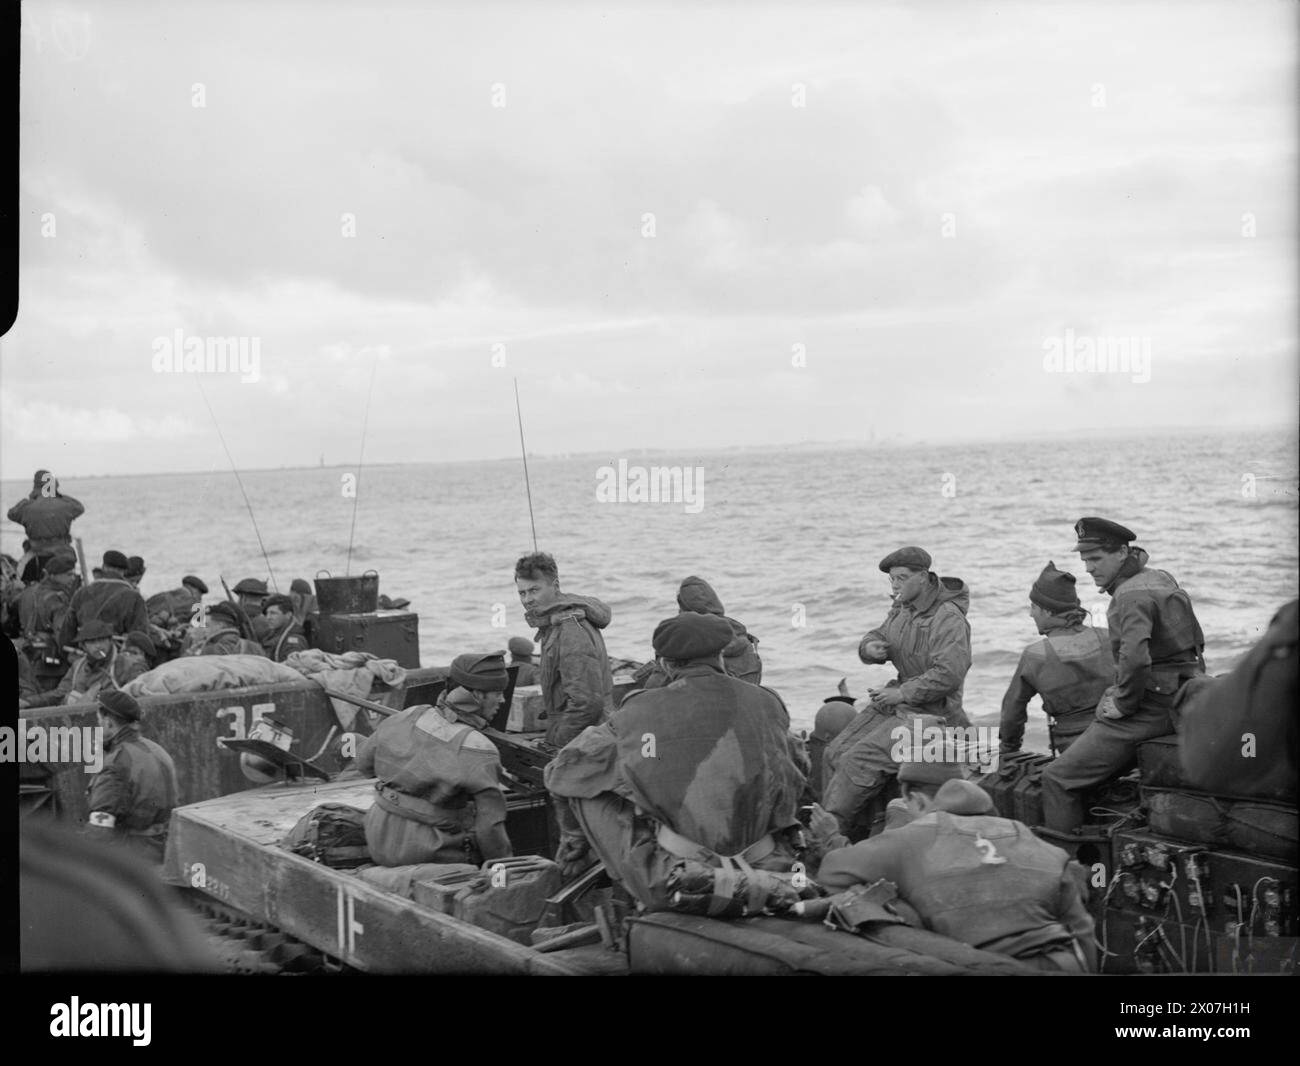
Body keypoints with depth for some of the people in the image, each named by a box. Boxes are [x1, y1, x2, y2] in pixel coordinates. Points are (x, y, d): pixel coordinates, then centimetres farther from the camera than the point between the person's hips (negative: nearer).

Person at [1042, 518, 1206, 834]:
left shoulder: (1132, 594, -17)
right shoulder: (1162, 579, 14)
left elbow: (1135, 658, -33)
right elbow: (1196, 642, 26)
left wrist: (1123, 703, -17)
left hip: (1148, 711, -10)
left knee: (1057, 778, -10)